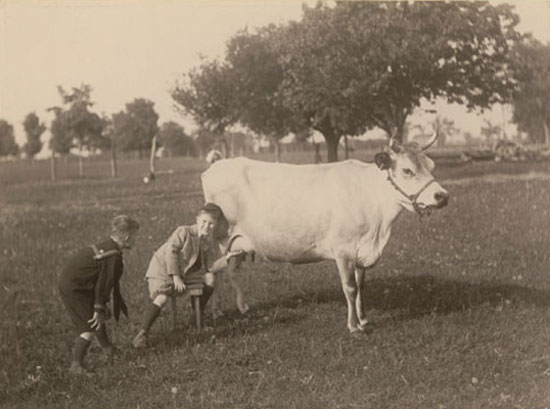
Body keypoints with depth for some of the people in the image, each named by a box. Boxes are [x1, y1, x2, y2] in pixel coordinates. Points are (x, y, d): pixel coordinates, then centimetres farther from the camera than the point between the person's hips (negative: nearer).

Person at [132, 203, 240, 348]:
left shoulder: (211, 242, 2)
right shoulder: (184, 232, -14)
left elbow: (211, 267, -2)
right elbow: (170, 253, -20)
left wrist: (226, 258, -19)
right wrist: (176, 277, -24)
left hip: (183, 273, 6)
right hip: (162, 269, -6)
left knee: (210, 277, -12)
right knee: (162, 297, -30)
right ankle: (142, 334, -28)